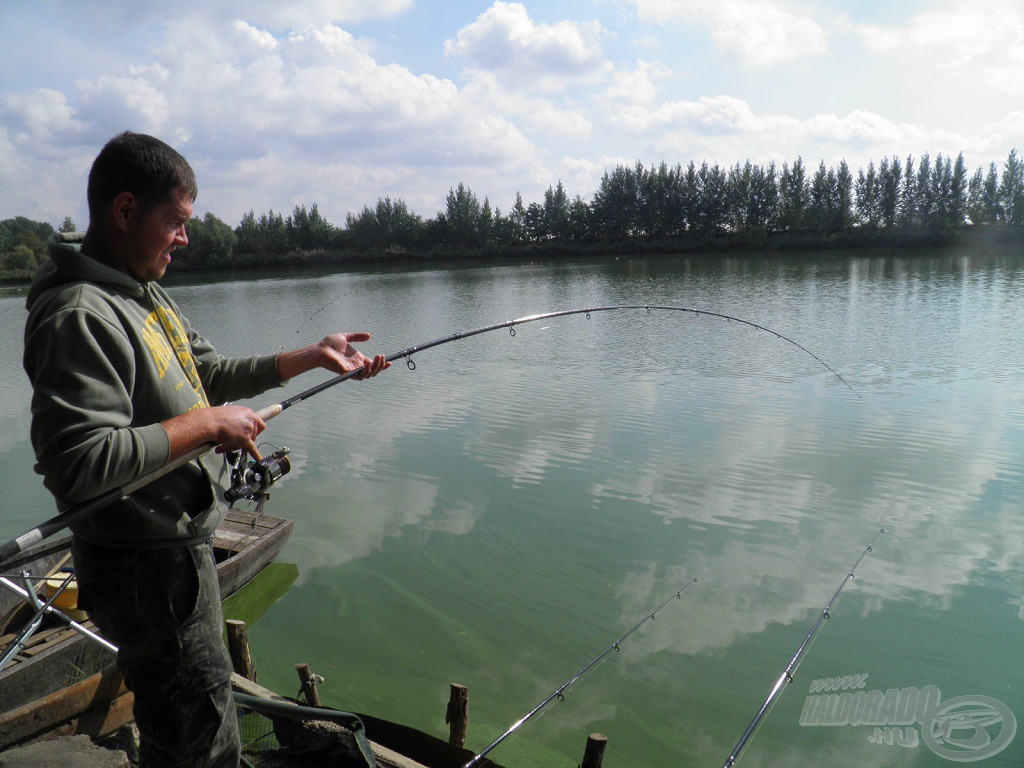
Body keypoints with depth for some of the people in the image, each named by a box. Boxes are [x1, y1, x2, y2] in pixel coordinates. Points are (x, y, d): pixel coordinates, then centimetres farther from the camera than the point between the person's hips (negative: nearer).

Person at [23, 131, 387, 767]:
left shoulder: (147, 294, 9)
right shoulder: (79, 315, -23)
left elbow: (209, 374, 16)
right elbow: (80, 462, -30)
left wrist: (313, 356, 10)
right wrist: (207, 424, -23)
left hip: (179, 544, 10)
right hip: (147, 568, -10)